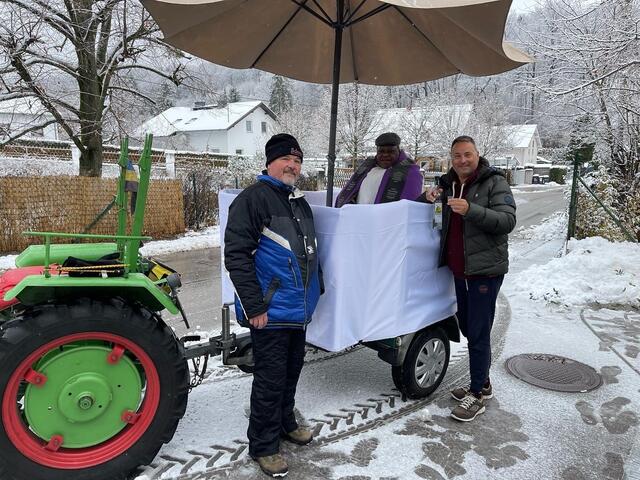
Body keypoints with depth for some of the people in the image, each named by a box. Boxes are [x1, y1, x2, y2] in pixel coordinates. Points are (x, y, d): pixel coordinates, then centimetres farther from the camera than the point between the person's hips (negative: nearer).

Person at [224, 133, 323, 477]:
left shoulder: (300, 202, 14)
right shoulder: (253, 198, -12)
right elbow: (237, 255, -18)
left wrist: (316, 289, 20)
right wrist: (254, 307, -21)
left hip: (298, 308, 8)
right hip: (270, 311, -8)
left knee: (292, 369, 20)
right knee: (271, 378, 2)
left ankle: (285, 422, 41)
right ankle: (263, 445, 20)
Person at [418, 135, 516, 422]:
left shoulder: (494, 183, -7)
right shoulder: (448, 184, 11)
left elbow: (508, 221, -17)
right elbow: (419, 209, 23)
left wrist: (471, 210, -29)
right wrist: (428, 197, -1)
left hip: (485, 270, -7)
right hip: (459, 270, 7)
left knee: (478, 333, -4)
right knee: (467, 327, 16)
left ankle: (478, 396, 9)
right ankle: (482, 384, 32)